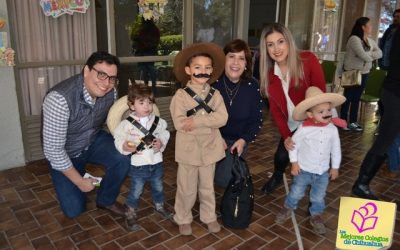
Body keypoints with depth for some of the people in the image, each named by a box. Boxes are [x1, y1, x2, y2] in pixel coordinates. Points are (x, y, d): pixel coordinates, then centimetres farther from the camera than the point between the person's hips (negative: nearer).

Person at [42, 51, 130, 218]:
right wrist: (80, 182, -21)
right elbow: (53, 150, -30)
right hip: (64, 154, -3)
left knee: (122, 158, -25)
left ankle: (106, 200, 4)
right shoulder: (59, 98, -35)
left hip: (94, 141, 4)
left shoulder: (111, 92, -19)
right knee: (74, 210, -4)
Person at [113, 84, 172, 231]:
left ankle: (159, 206, 49)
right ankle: (131, 215, 32)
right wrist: (125, 147, -29)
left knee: (158, 187, 23)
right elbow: (118, 138, -10)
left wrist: (161, 143, -16)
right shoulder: (127, 124, -13)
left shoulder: (158, 122, -3)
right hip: (138, 165, -4)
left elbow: (164, 134, 4)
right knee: (135, 191, 10)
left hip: (156, 163, 4)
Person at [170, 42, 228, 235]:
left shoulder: (215, 94, 1)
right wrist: (209, 121, -16)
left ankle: (209, 217, 37)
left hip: (209, 147, 3)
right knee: (187, 189, 11)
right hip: (188, 148, -3)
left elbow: (222, 118, -12)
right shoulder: (181, 95, -10)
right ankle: (183, 219, 31)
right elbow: (179, 124, -20)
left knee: (207, 187, 19)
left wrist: (197, 120, -23)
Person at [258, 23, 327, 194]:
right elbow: (275, 108, -5)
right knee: (281, 156, 6)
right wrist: (286, 136, -15)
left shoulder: (308, 60, -21)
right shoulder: (268, 73, -7)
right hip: (292, 126, 4)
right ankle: (277, 176, 43)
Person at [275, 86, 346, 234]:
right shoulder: (304, 128, -19)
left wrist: (335, 167, 7)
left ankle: (316, 215, 39)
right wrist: (294, 163, -9)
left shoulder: (332, 129, -9)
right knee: (296, 193, 14)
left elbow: (336, 149, 2)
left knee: (319, 197, 16)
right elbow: (293, 144, -9)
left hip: (323, 171, 2)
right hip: (304, 169, -2)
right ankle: (288, 208, 40)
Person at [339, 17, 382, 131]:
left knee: (357, 98, 12)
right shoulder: (354, 39, -14)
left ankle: (353, 122, 20)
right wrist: (372, 56, -2)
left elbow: (380, 53, 3)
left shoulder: (370, 41, 12)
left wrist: (368, 55, -13)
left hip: (364, 73, 8)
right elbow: (363, 55, -22)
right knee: (348, 98, -2)